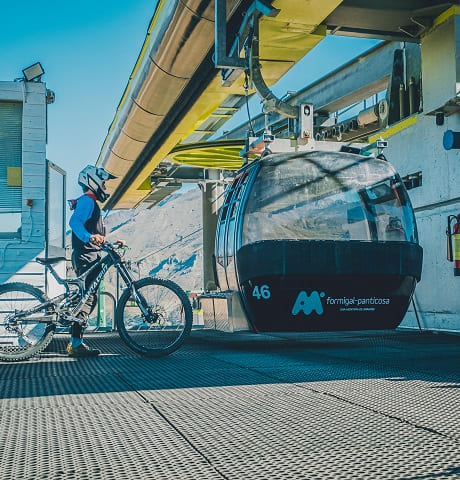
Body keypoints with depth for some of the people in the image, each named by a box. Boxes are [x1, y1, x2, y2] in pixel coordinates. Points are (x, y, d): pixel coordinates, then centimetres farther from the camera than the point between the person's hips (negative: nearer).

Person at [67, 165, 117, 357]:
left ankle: (75, 342, 13)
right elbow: (74, 222, -25)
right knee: (88, 297, -15)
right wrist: (90, 237, -40)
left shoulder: (91, 203, 26)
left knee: (87, 297, 10)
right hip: (87, 256, -11)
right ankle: (76, 343, -17)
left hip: (89, 256, 11)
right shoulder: (87, 201, -7)